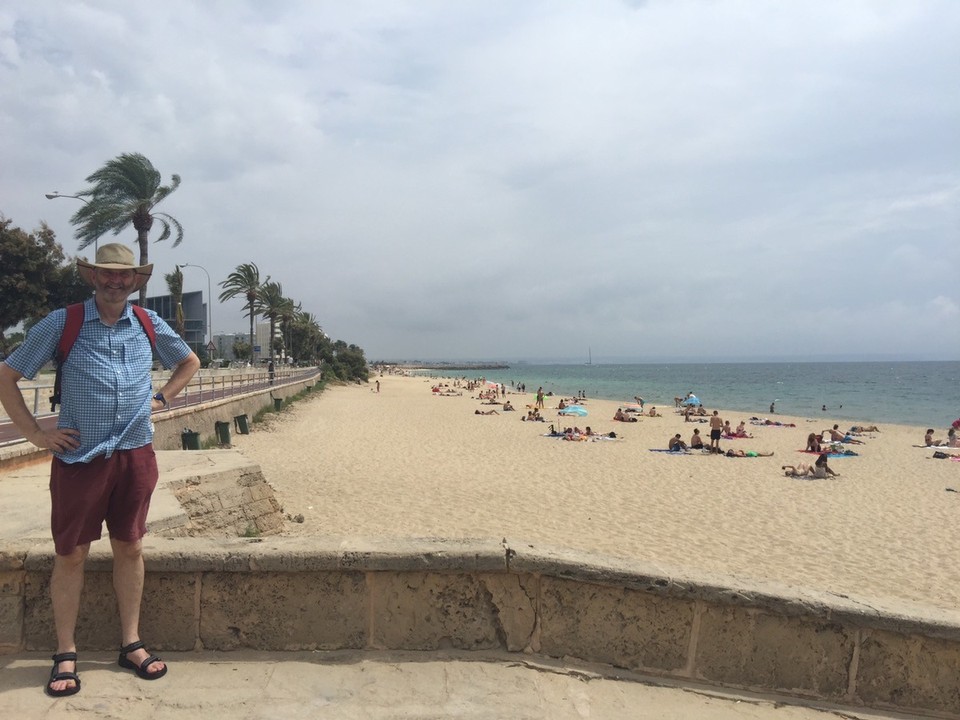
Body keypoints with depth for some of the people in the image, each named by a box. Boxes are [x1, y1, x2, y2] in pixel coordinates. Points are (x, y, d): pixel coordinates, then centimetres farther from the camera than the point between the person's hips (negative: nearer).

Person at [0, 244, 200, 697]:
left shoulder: (149, 324, 5)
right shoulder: (62, 323, -4)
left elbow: (189, 362, 22)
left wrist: (161, 398, 10)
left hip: (136, 456, 3)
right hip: (79, 456, -2)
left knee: (129, 548, 10)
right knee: (70, 554, 6)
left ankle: (131, 644, 23)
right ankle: (65, 654, 21)